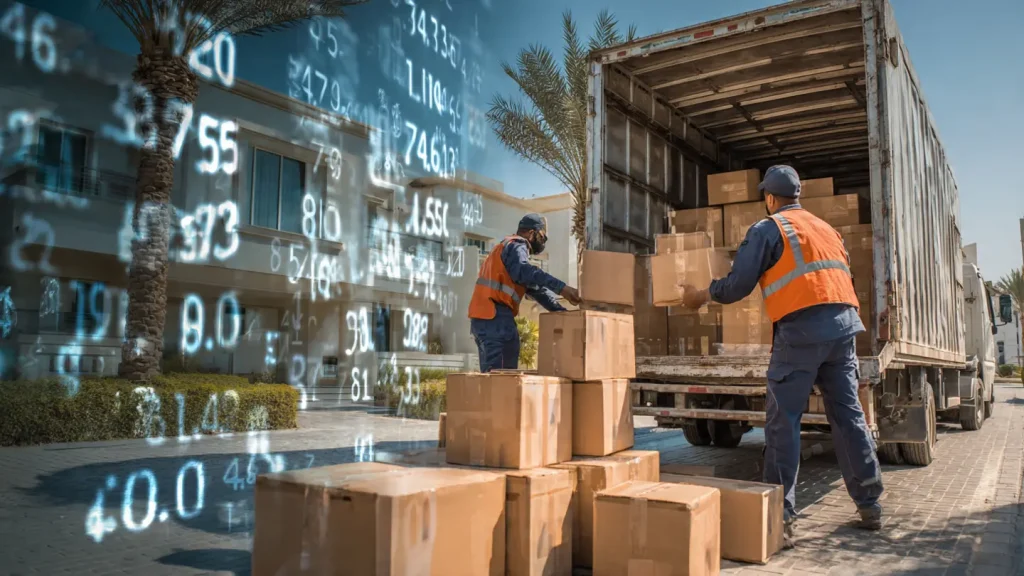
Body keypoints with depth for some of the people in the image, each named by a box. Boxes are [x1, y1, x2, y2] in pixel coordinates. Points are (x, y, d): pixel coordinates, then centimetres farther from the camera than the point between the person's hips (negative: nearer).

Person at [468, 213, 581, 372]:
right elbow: (526, 272, -28)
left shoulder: (507, 248, 27)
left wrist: (560, 310, 13)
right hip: (496, 317, -10)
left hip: (484, 316, 10)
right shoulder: (516, 247, -4)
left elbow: (533, 287, 22)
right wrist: (561, 288, -36)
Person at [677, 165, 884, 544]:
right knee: (848, 415, 13)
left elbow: (737, 287, -2)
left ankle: (781, 516, -1)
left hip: (801, 328, -6)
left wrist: (699, 296, 13)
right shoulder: (826, 228, 23)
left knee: (783, 421, -2)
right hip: (844, 323, 7)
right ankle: (869, 505, 20)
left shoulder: (767, 229, 3)